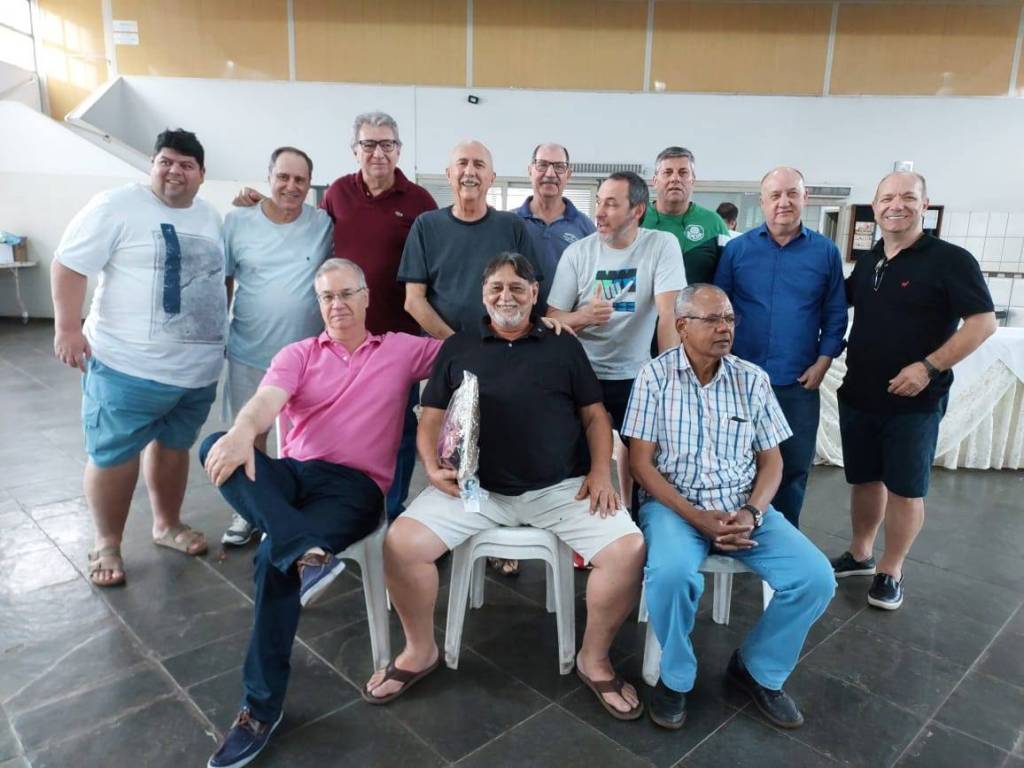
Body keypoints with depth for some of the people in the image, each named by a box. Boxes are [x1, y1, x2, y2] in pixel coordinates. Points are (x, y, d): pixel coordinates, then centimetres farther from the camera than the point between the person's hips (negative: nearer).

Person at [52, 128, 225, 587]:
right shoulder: (117, 206, -7)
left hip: (199, 368, 6)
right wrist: (67, 327, -16)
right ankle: (106, 545, 23)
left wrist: (221, 332, 19)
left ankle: (167, 524, 37)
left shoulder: (211, 218, 12)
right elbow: (69, 264, -9)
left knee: (174, 446, 19)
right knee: (114, 458, 4)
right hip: (129, 366, -5)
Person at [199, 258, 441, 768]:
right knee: (216, 446, -27)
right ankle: (306, 552, -45)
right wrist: (242, 431, -30)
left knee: (274, 558, -29)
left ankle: (262, 706, -15)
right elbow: (266, 399, -5)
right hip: (294, 473, 3)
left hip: (356, 485, -3)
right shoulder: (298, 355, 15)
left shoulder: (403, 349, 14)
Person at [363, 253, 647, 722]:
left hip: (561, 487, 0)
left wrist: (601, 471, -4)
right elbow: (431, 418, 11)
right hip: (474, 486, 1)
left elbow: (594, 415, 12)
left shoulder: (563, 347, 12)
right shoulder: (458, 347, 13)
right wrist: (432, 466, -8)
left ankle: (594, 660, 4)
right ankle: (420, 651, 8)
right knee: (401, 543, -19)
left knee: (629, 549, -21)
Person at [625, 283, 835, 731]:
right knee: (672, 574, -34)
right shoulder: (655, 375, -4)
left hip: (744, 508, 4)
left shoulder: (753, 379, 5)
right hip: (674, 504, -3)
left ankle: (758, 670, 11)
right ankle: (675, 677, -2)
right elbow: (641, 462, -7)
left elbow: (771, 460, 8)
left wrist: (751, 513, -12)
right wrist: (696, 517, -17)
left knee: (816, 578, -16)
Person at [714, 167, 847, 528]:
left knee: (794, 468, 11)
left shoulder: (826, 252, 4)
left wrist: (822, 363, -4)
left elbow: (835, 316, 6)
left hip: (799, 384, 1)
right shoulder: (736, 249, 1)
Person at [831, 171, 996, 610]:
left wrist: (929, 367, -22)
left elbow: (983, 323, -13)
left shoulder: (950, 259, -9)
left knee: (905, 489, 5)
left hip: (914, 402, -5)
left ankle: (890, 572, 20)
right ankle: (859, 555, 32)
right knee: (864, 479, 16)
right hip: (857, 396, 6)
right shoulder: (867, 262, 8)